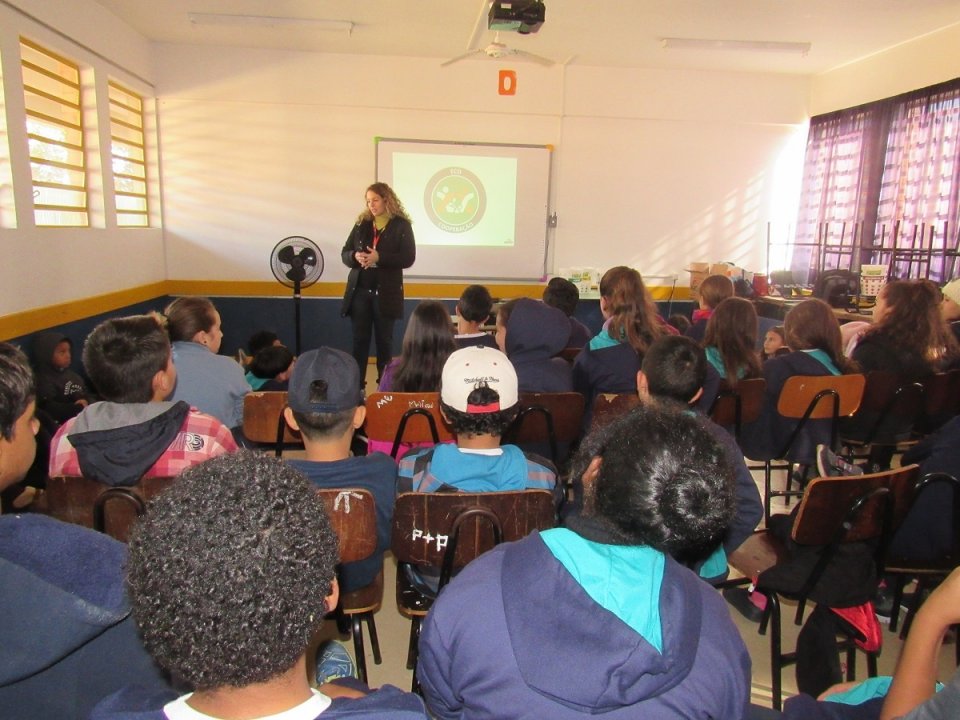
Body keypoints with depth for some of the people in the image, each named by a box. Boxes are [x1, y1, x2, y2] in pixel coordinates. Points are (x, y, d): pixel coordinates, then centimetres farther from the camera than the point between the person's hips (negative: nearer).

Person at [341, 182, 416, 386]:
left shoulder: (401, 226, -3)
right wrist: (355, 256, -14)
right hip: (359, 291, 3)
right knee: (359, 339, 5)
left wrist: (379, 258, -22)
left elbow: (408, 258, -11)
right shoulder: (361, 223, 9)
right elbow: (344, 253, 9)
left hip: (386, 293, -3)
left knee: (384, 340, 7)